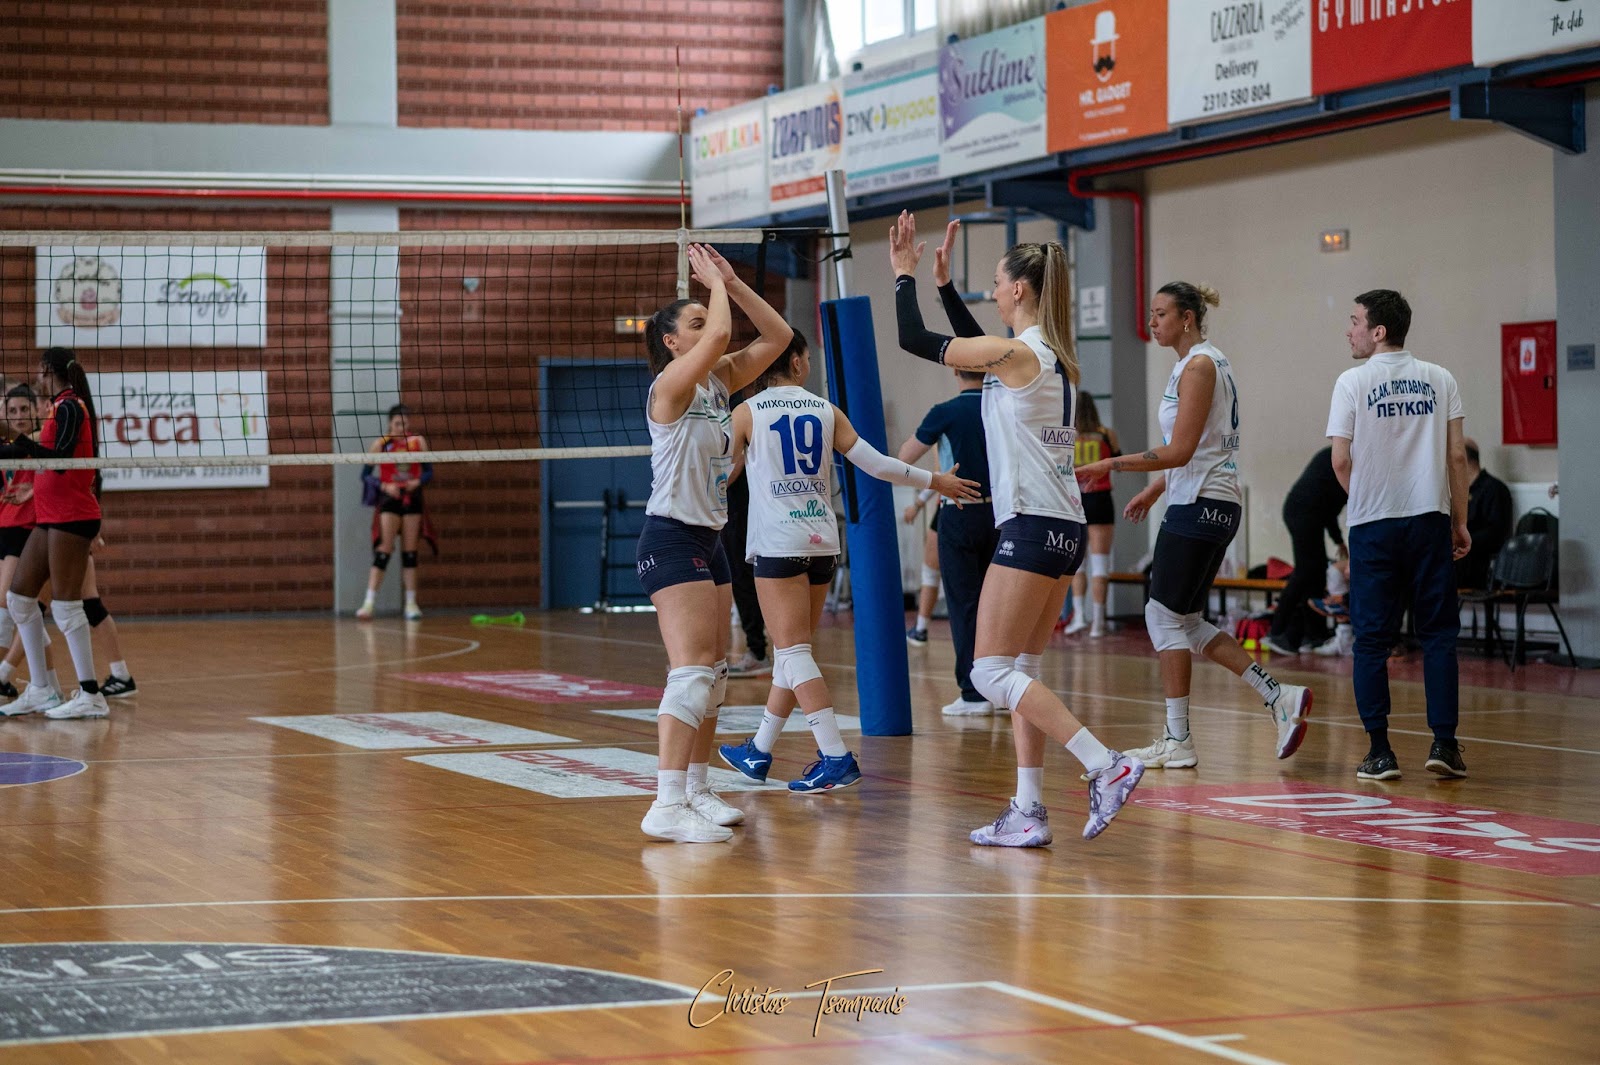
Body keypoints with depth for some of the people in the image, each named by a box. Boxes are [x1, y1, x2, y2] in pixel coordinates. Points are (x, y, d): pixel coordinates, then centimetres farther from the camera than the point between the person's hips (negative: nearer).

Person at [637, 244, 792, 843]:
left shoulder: (720, 381, 10)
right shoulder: (672, 385, -13)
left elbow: (777, 337, 9)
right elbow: (720, 336, -30)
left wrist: (732, 282, 2)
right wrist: (715, 284, -13)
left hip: (709, 539, 9)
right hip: (672, 539, -9)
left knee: (714, 672, 12)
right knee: (694, 669, -18)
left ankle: (697, 790, 22)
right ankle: (667, 806, -21)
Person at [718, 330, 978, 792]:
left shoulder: (747, 413, -2)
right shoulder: (825, 411, 6)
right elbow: (876, 464, 6)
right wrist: (935, 481, 19)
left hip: (777, 544, -5)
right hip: (821, 541, 5)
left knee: (793, 652, -7)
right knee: (791, 650, 14)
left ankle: (836, 758, -16)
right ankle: (758, 752, 25)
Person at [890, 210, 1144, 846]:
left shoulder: (1016, 352, -13)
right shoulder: (1054, 358, 13)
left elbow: (915, 340, -9)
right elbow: (969, 347, 31)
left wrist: (904, 272, 5)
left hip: (1032, 527, -9)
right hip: (1063, 529, 9)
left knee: (992, 673, -6)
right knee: (1019, 673, 11)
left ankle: (1107, 766, -14)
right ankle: (1028, 811, 9)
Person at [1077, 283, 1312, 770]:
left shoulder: (1200, 365, -14)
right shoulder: (1200, 362, 16)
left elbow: (1181, 451, -21)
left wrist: (1110, 465, -20)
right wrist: (1155, 489, 23)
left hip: (1201, 505, -10)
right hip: (1206, 501, 10)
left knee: (1166, 616, -3)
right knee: (1185, 621, 12)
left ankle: (1177, 742, 1)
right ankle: (1279, 697, 10)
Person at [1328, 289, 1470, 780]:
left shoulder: (1354, 382, -3)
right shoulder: (1440, 379, 4)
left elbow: (1340, 461, -4)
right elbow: (1457, 455, 2)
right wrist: (1460, 521, 9)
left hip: (1373, 524, -2)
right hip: (1430, 518, 2)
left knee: (1372, 639, 4)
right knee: (1438, 633, 7)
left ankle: (1379, 751, 2)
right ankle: (1443, 744, 1)